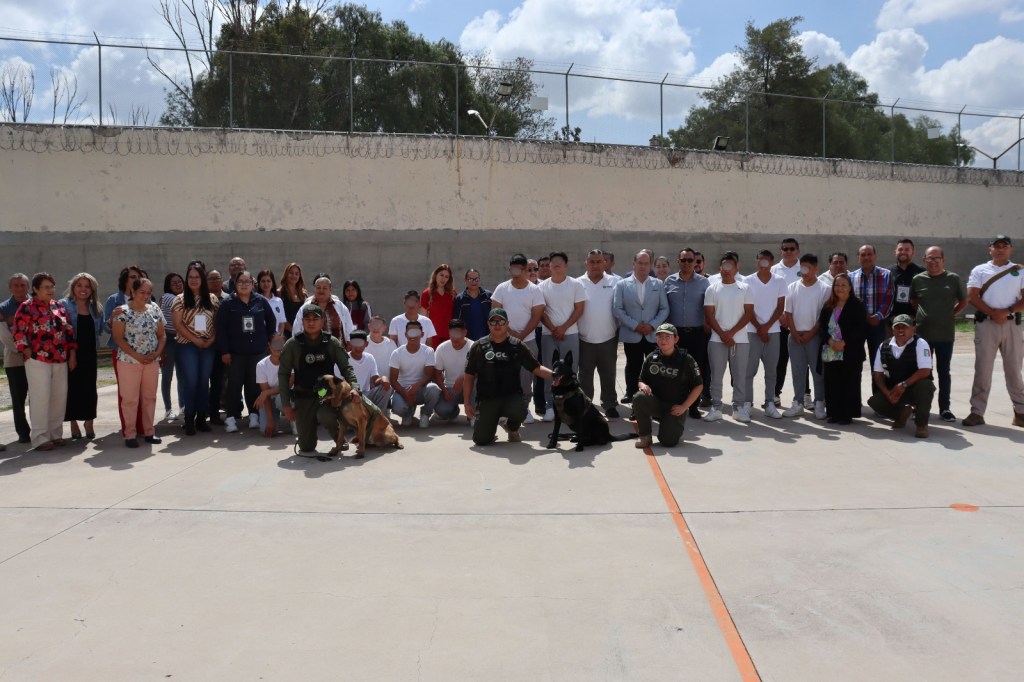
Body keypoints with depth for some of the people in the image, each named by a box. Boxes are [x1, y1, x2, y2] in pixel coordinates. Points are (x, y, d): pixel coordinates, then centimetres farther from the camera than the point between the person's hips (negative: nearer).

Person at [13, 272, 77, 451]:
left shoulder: (59, 307, 14)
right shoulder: (27, 307, -3)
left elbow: (69, 332, 16)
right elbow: (18, 333, -6)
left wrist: (72, 354, 9)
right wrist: (28, 354, -11)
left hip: (60, 360, 5)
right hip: (38, 360, -5)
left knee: (59, 397, 6)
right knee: (40, 398, -4)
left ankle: (56, 434, 17)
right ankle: (40, 438, 3)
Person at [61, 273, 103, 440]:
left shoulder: (96, 308, 13)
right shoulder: (64, 305, -2)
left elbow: (100, 329, 15)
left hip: (89, 354, 4)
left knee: (89, 388, 7)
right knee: (72, 387, 2)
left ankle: (89, 422, 19)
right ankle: (74, 423, 14)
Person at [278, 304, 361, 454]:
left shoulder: (332, 342, -3)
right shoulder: (292, 344, -5)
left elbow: (346, 367, -3)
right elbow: (283, 374, -2)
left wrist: (355, 387, -21)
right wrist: (286, 404, -6)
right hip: (303, 397, 1)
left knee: (325, 416, -36)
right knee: (306, 446, 0)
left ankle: (339, 438, 0)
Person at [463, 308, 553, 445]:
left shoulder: (518, 345, 4)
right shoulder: (479, 347, 4)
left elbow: (536, 368, 1)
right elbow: (469, 376, 8)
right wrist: (467, 403, 3)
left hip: (512, 396, 0)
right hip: (487, 399, 0)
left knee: (519, 411, -34)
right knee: (481, 439, -15)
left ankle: (512, 429, 5)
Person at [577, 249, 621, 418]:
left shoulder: (614, 282, 0)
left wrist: (618, 329, -2)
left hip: (608, 338, 0)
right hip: (585, 339, 0)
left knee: (608, 375, 10)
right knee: (585, 375, 10)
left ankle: (609, 405, 21)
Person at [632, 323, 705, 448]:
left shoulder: (685, 360, -7)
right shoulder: (651, 358, 1)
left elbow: (698, 386, -2)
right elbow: (641, 381, 10)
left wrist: (684, 407, -9)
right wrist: (642, 385, -16)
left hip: (676, 407, -2)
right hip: (655, 403, 2)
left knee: (668, 440, -17)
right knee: (639, 397, -30)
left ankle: (678, 425, 20)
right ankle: (645, 435, -10)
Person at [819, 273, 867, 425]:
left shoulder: (857, 305, 0)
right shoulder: (828, 306, 13)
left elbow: (861, 328, -8)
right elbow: (821, 326, 7)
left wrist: (844, 342, -16)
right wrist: (830, 341, -10)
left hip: (850, 353, -4)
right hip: (830, 352, 4)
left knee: (849, 383, -1)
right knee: (832, 384, 4)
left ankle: (847, 414, 6)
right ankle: (834, 413, 12)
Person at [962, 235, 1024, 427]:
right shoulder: (979, 270, 7)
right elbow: (972, 297, -3)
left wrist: (1007, 311, -14)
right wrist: (993, 313, -13)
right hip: (986, 324, -1)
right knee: (982, 369, -1)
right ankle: (977, 412, 2)